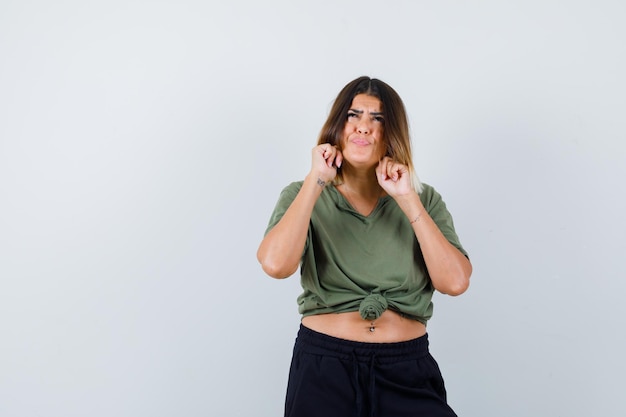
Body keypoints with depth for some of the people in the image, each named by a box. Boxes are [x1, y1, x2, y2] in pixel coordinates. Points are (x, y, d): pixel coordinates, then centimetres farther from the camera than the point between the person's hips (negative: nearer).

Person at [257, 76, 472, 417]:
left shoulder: (424, 199, 7)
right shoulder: (302, 196, 4)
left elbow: (455, 282, -7)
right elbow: (275, 264, -16)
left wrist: (408, 200, -10)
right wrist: (316, 181, -11)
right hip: (323, 364, -1)